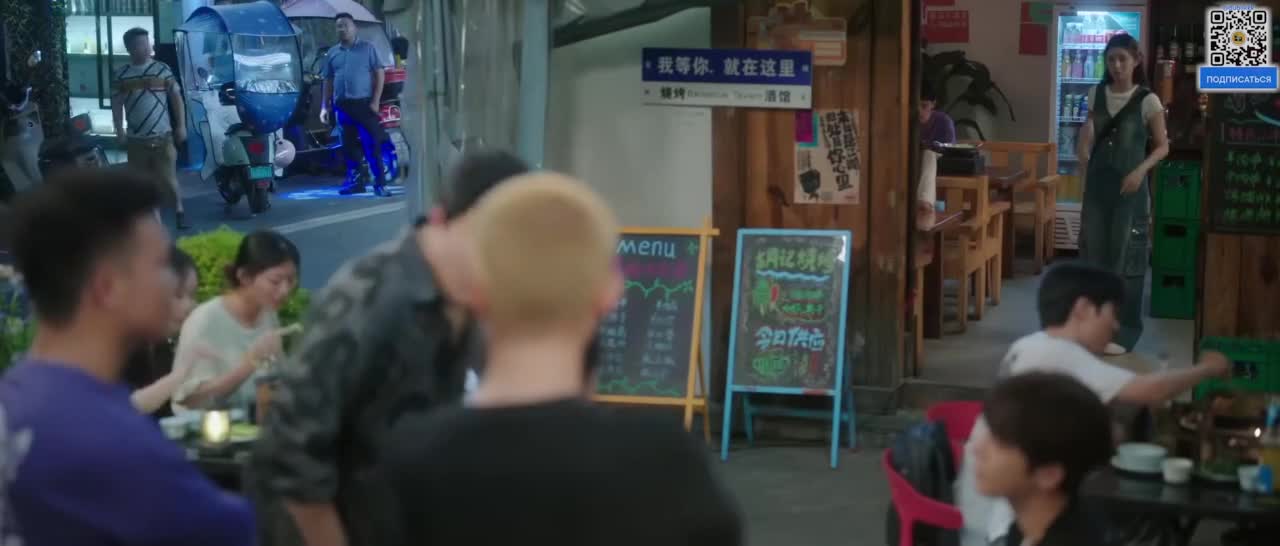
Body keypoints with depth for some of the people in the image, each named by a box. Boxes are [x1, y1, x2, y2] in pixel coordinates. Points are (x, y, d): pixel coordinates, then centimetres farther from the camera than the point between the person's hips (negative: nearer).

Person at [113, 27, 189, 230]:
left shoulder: (162, 69, 1)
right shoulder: (120, 75, 4)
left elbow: (176, 98, 4)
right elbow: (117, 105, 8)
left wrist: (181, 126, 0)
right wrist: (120, 132, 0)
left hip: (162, 136, -2)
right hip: (136, 139, 2)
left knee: (169, 178, -5)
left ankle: (179, 212, 8)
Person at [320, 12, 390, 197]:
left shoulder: (367, 48, 2)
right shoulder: (332, 53, 13)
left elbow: (379, 74, -1)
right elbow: (328, 81, 16)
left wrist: (375, 100, -10)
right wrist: (325, 106, 8)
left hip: (364, 103, -4)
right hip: (343, 105, 4)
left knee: (372, 144, -8)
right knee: (349, 145, 7)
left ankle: (379, 183, -8)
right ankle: (356, 180, 15)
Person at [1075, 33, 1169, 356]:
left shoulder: (1147, 100, -7)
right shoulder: (1097, 95, 6)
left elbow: (1163, 146, -3)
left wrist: (1141, 170, -16)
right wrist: (1082, 153, 0)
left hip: (1129, 187, -4)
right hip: (1097, 184, 5)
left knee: (1125, 255, -5)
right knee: (1094, 252, 7)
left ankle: (1124, 331, -1)